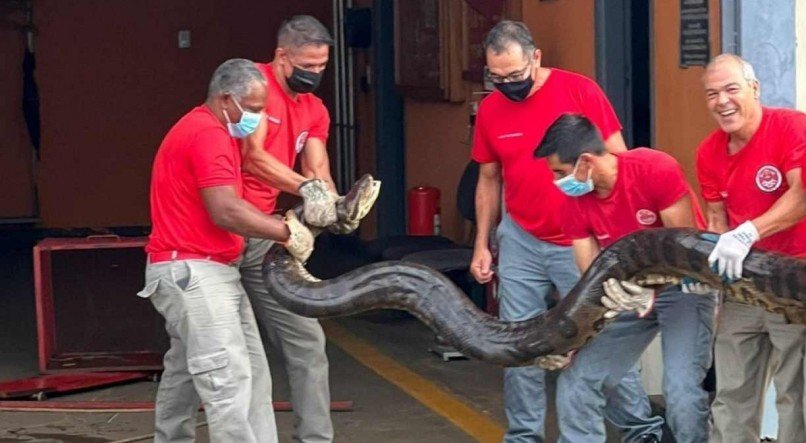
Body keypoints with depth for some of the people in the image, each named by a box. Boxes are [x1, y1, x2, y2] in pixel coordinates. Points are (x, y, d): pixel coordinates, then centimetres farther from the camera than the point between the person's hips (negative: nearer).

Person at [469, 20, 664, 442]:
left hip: (582, 243, -3)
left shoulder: (580, 91, -10)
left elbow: (618, 161, -5)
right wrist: (482, 244, 9)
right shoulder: (490, 110, 1)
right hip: (520, 243, 3)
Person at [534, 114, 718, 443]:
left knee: (682, 390, -21)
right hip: (628, 291, 6)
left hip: (683, 285, -6)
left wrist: (645, 286, -35)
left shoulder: (656, 170, -25)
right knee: (576, 383, -1)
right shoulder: (575, 204, -9)